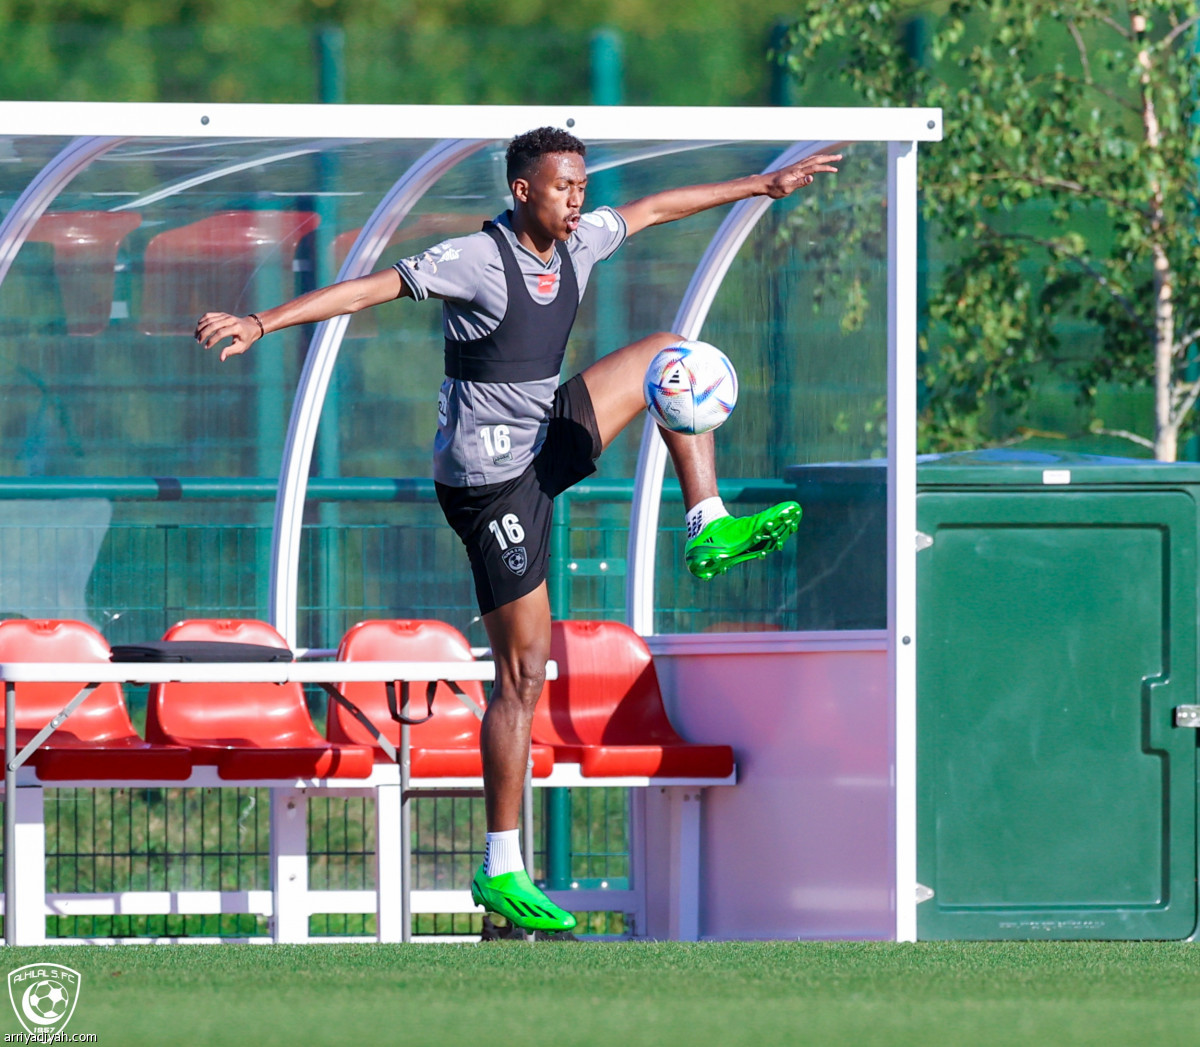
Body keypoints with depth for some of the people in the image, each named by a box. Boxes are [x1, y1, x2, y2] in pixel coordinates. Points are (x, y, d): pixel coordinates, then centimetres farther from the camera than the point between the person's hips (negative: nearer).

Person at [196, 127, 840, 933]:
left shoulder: (576, 243, 2)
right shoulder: (477, 261, -20)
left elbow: (653, 208, 18)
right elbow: (366, 290, -22)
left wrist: (762, 186, 25)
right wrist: (260, 324, -30)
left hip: (544, 440, 8)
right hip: (492, 479, -8)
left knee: (668, 358, 15)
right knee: (524, 675, -7)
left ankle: (709, 528, 16)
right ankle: (502, 874, -4)